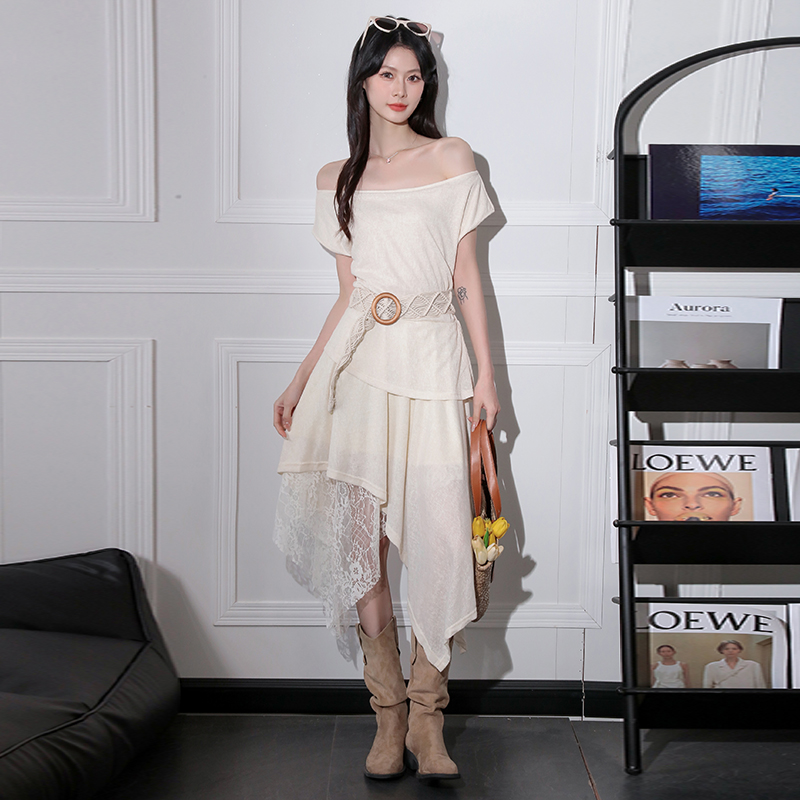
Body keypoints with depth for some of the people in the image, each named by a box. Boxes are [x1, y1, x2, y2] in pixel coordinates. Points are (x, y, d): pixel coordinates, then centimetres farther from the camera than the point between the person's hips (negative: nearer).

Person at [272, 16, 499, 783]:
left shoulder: (452, 159, 8)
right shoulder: (336, 179, 13)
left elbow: (467, 277, 7)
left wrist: (487, 374, 2)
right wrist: (300, 380, 13)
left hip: (432, 359, -2)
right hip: (359, 361, 2)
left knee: (438, 538, -9)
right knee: (360, 539, -2)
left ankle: (426, 715, 4)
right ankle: (388, 713, 9)